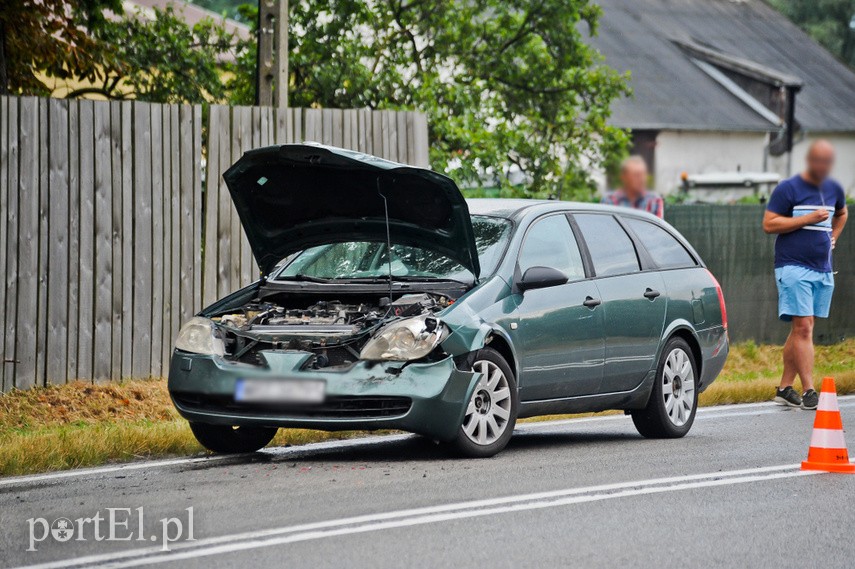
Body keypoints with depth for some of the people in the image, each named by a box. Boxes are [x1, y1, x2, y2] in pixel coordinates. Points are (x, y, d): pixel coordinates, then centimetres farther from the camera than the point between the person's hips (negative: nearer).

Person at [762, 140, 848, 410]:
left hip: (823, 270, 6)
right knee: (803, 327, -13)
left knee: (802, 329, 7)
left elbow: (841, 213, 36)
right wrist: (808, 219, -15)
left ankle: (785, 388, 14)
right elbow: (769, 224, -11)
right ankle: (809, 392, -16)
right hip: (793, 267, -6)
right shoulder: (788, 189, -5)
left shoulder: (833, 189, 14)